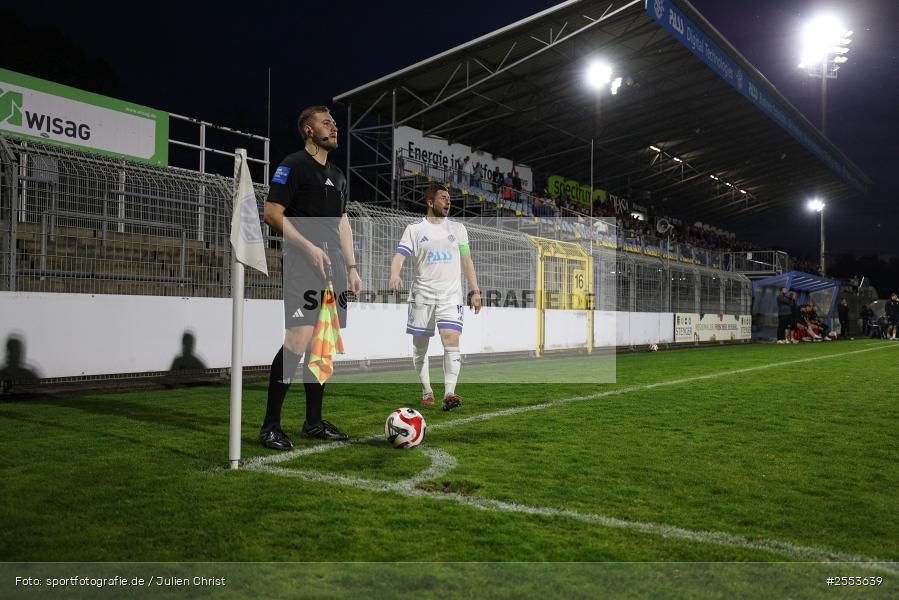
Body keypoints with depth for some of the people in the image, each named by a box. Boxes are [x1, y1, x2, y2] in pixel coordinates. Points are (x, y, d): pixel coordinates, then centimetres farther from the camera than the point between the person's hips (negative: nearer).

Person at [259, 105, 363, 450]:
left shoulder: (337, 176, 23)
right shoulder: (293, 165, -1)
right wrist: (310, 247, -16)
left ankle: (313, 423, 14)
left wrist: (352, 268, 16)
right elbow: (272, 213, -9)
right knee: (299, 339, -17)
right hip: (304, 265, -8)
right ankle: (270, 426, -10)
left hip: (334, 267, 8)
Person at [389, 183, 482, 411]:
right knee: (420, 345, 6)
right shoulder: (415, 229, 4)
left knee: (451, 340, -17)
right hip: (422, 295, 0)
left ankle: (449, 394, -21)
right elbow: (400, 255, -8)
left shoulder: (457, 228, 12)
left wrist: (475, 292, 10)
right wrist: (394, 275, -29)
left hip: (451, 295, 0)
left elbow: (467, 262, 15)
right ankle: (427, 391, 23)